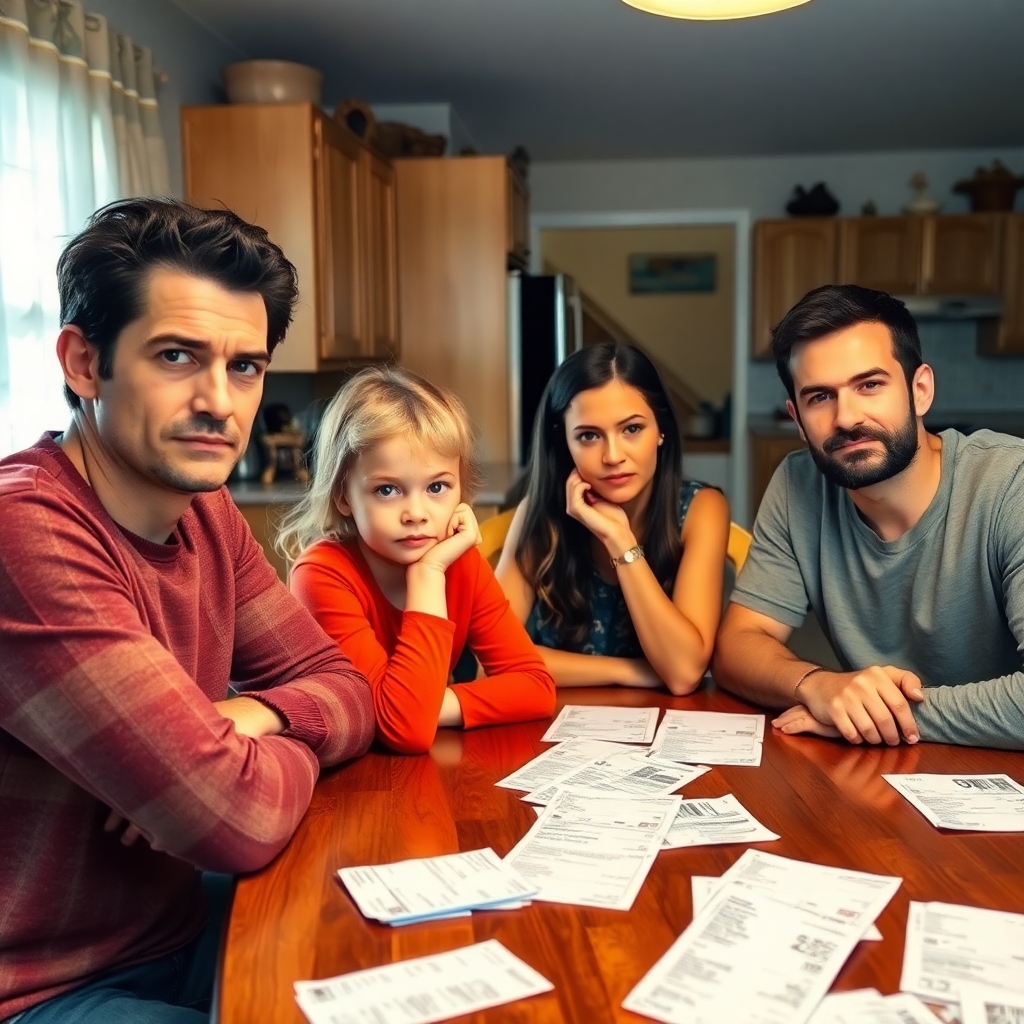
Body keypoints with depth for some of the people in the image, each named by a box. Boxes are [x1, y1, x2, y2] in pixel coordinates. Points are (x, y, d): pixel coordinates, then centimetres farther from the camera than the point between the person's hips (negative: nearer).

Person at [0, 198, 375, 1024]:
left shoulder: (205, 511, 0)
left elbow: (345, 689, 4)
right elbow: (241, 819, -31)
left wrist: (250, 719, -18)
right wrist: (292, 740, -9)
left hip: (174, 941, 7)